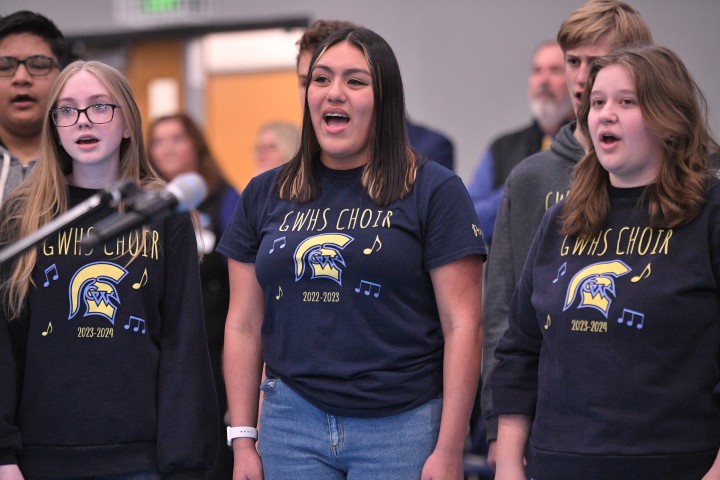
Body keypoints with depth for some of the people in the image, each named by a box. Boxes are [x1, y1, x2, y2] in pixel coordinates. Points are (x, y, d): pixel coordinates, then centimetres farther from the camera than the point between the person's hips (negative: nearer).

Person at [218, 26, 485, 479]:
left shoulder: (434, 192, 0)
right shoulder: (264, 196, 12)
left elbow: (462, 327, -5)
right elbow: (244, 327, 12)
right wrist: (243, 441, 7)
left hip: (401, 424, -3)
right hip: (292, 421, 3)